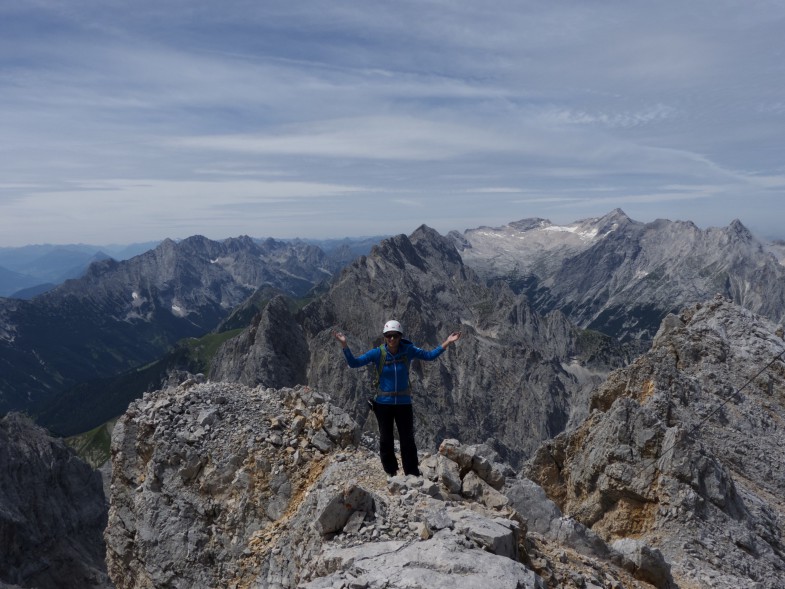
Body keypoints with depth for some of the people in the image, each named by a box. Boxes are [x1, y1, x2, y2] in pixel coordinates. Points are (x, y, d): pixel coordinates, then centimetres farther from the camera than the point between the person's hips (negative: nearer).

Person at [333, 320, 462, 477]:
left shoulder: (408, 350, -9)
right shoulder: (377, 353, -13)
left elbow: (430, 355, 0)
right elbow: (354, 363, -17)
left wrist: (447, 343, -9)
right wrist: (344, 345, -31)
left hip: (404, 403, 1)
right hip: (383, 403, 0)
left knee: (408, 440, 6)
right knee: (386, 440, 9)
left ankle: (413, 476, 18)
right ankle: (390, 474, 26)